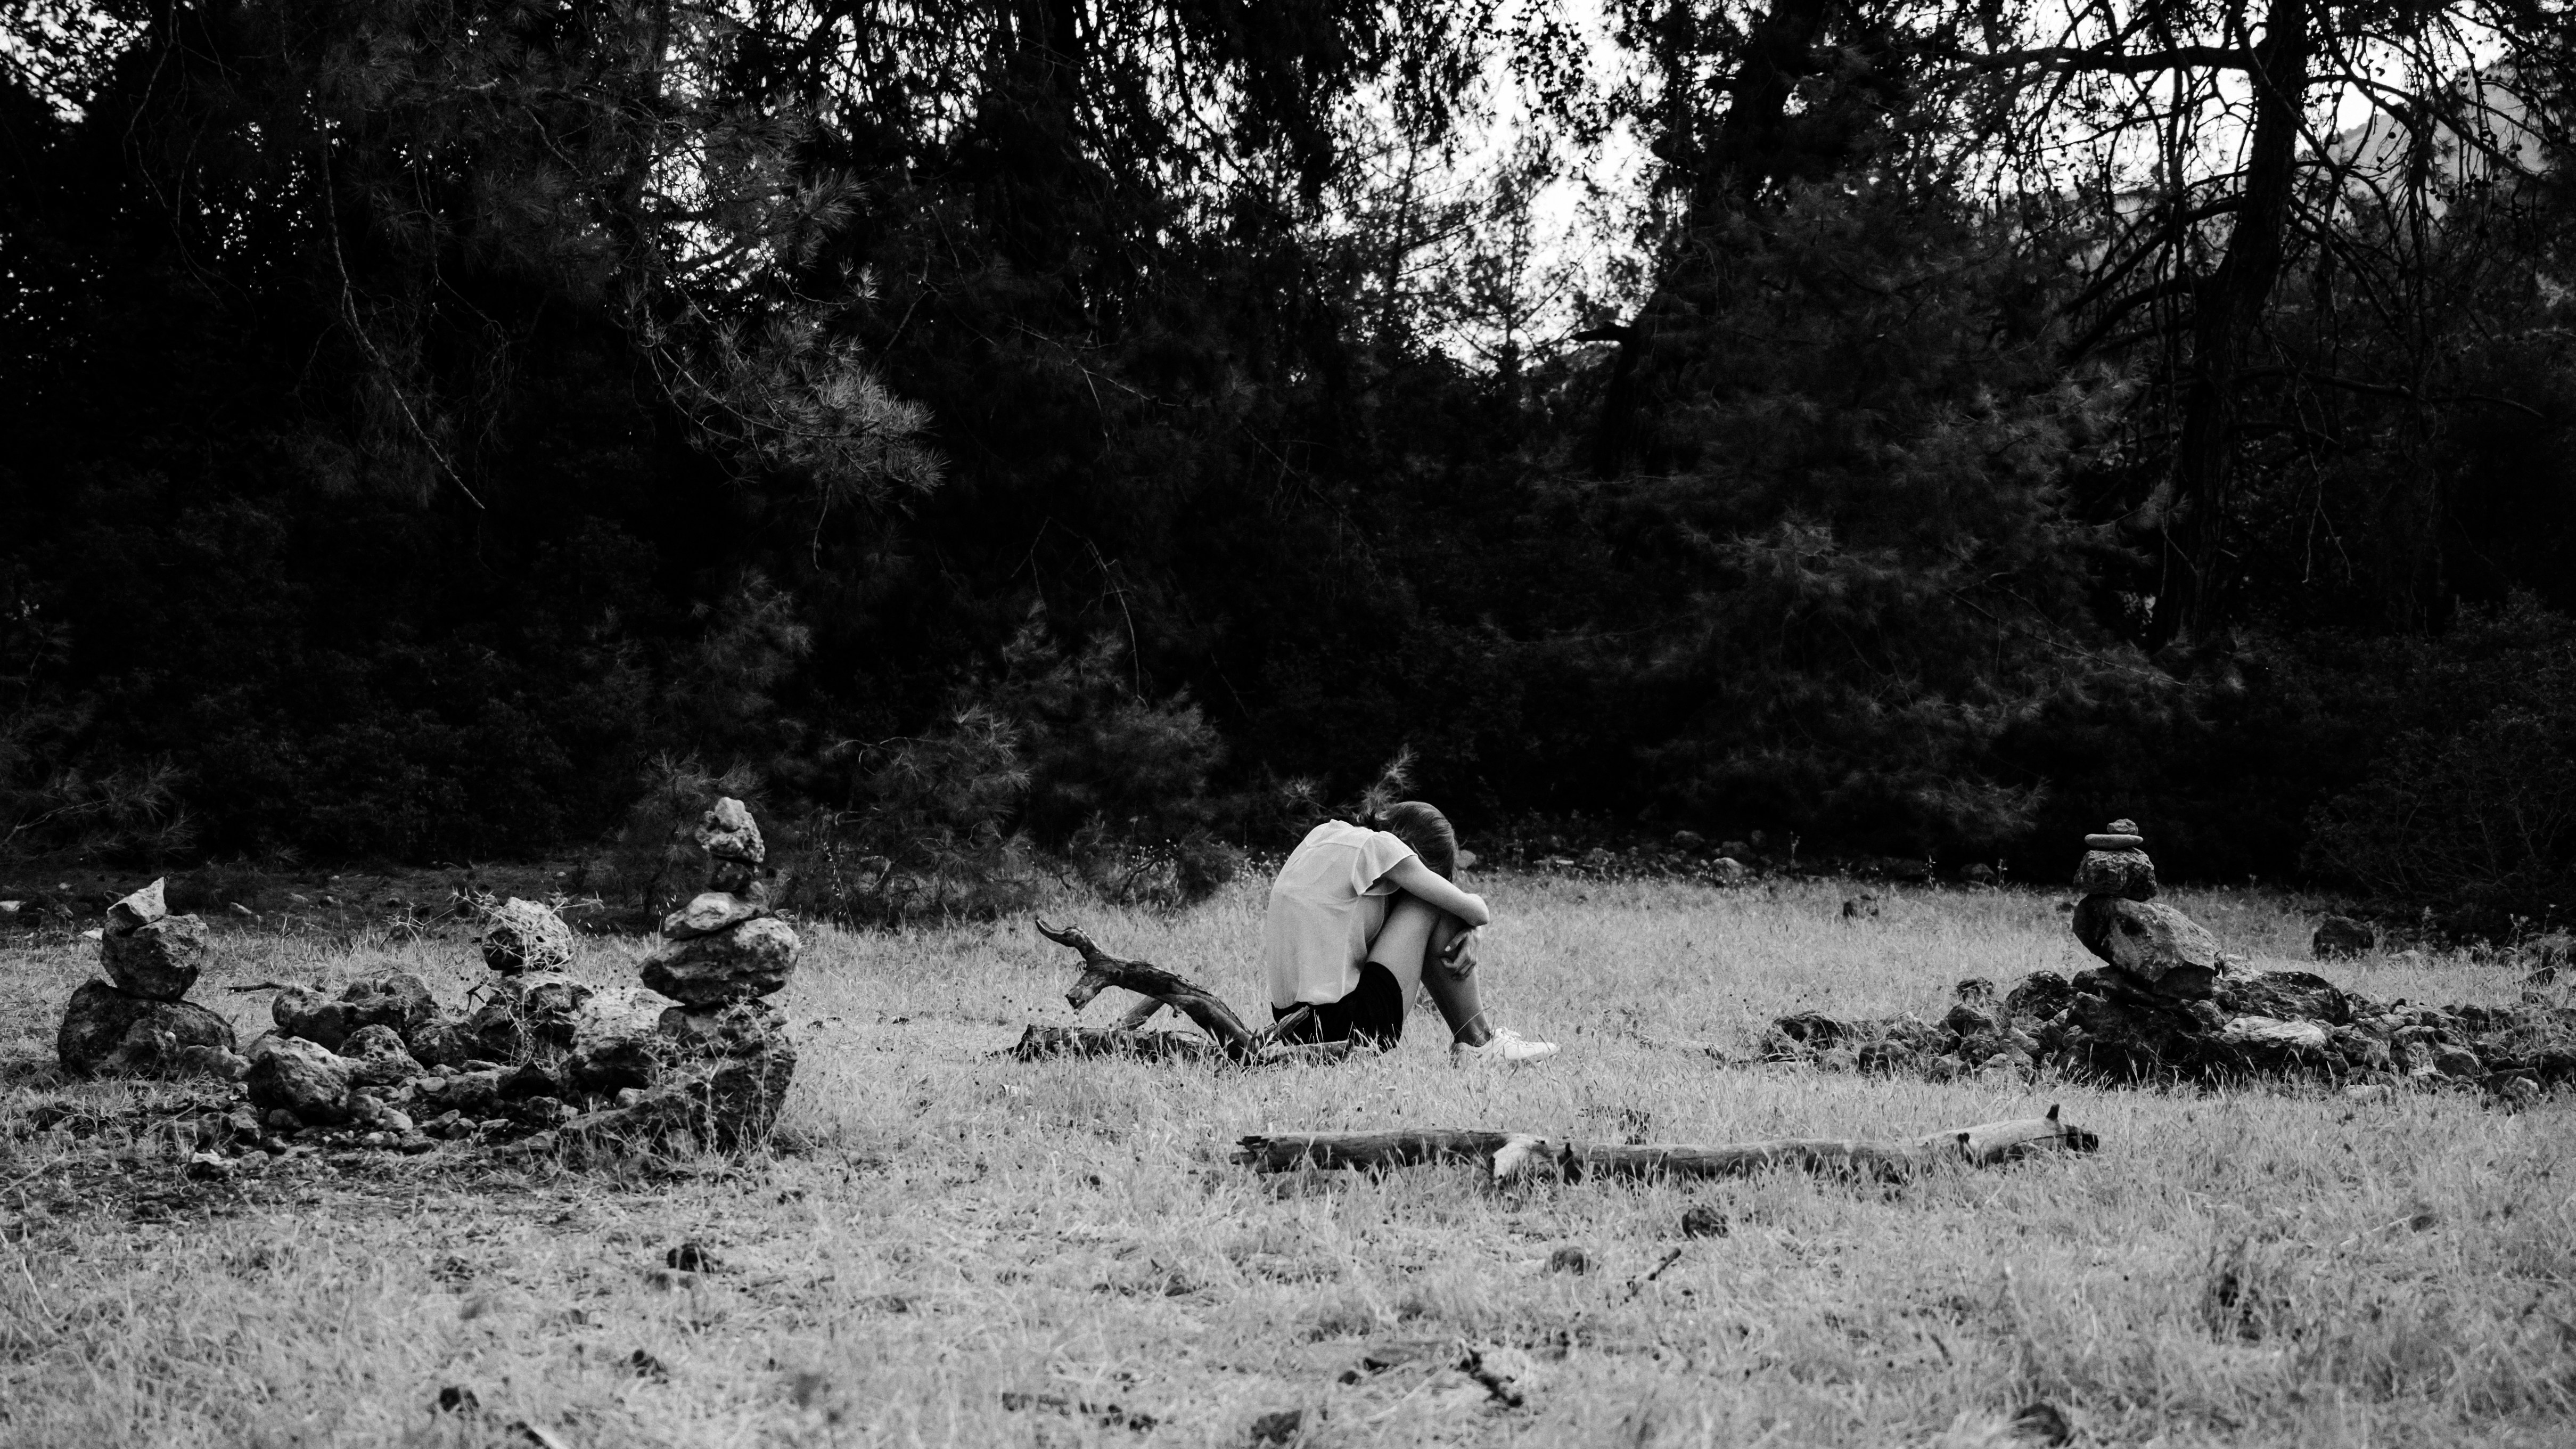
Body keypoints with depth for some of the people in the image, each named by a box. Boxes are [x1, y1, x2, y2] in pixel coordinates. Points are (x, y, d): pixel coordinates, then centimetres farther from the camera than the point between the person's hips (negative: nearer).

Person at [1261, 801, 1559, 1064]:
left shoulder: (1324, 833, 13)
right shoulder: (1378, 845, -10)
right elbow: (1479, 914, -7)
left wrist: (1465, 934, 8)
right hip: (1347, 1028, -9)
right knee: (1435, 904, 1)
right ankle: (1476, 1042, 8)